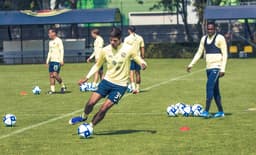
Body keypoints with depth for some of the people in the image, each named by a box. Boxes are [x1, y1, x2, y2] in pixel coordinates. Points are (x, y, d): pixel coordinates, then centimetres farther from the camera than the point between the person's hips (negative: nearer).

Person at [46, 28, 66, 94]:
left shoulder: (58, 40, -7)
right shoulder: (50, 42, 17)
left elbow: (62, 50, -12)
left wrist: (61, 60, -19)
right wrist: (47, 60, 18)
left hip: (57, 61, -8)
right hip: (51, 61, 8)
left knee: (55, 74, -15)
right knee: (51, 75, 3)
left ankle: (63, 86, 3)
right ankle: (52, 89, 7)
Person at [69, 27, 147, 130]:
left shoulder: (128, 49, -12)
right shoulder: (105, 50, -3)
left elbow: (138, 59, -1)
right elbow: (97, 65, 11)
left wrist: (143, 64, -25)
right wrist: (87, 78, 4)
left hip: (120, 85, -3)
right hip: (107, 81, 3)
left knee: (103, 109, -10)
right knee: (91, 103, -8)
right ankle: (83, 117, 24)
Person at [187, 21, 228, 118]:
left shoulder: (220, 38, -8)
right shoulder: (204, 39, 12)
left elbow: (225, 54, -10)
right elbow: (199, 53, 18)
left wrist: (222, 69, -16)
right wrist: (191, 65, 11)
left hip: (216, 67, -7)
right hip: (208, 68, 7)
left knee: (209, 87, -18)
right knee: (215, 90, 10)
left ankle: (206, 112, -20)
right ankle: (221, 112, 19)